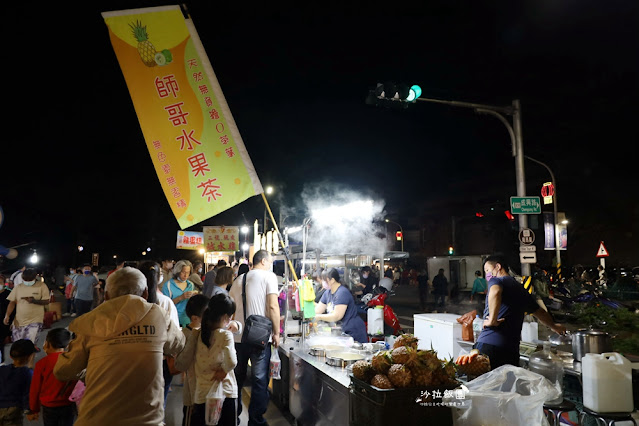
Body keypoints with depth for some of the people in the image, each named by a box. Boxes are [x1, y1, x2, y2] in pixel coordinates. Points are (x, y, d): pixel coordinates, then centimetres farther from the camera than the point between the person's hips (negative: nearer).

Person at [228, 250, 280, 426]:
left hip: (237, 337, 6)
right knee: (260, 380, 4)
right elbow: (273, 306, -13)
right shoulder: (268, 276, -4)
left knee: (237, 378, 18)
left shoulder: (238, 279, 14)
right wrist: (276, 333, -5)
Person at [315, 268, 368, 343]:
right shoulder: (328, 292, 11)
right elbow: (318, 310, 8)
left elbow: (337, 316, -22)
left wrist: (319, 317, -18)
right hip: (341, 331, 8)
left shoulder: (342, 293, -18)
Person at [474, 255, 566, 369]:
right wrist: (554, 326, 53)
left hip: (488, 344, -7)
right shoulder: (521, 289, 21)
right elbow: (540, 313, 35)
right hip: (511, 350, 7)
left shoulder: (496, 280, -1)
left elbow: (495, 292, -27)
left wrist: (492, 320, -18)